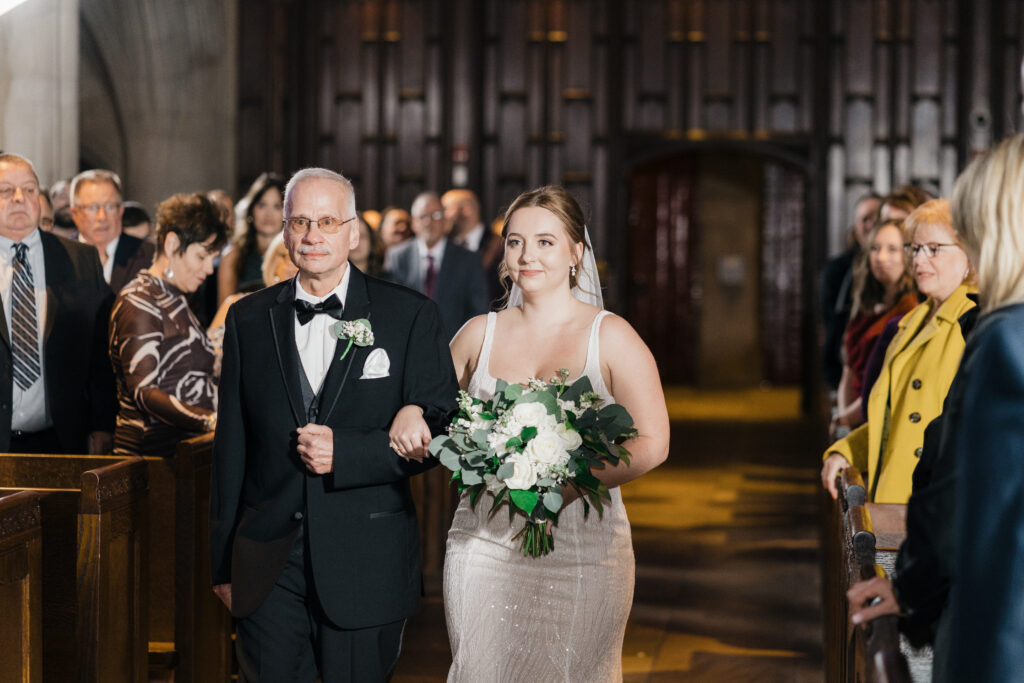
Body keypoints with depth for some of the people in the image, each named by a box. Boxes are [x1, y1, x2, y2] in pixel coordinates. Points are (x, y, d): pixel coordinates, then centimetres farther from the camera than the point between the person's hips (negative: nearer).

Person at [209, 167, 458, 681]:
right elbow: (231, 446, 10)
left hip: (366, 568, -2)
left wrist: (343, 452, -17)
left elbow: (441, 432, -4)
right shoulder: (247, 320, 8)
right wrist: (224, 562, 9)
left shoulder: (412, 317, 0)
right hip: (268, 571, 2)